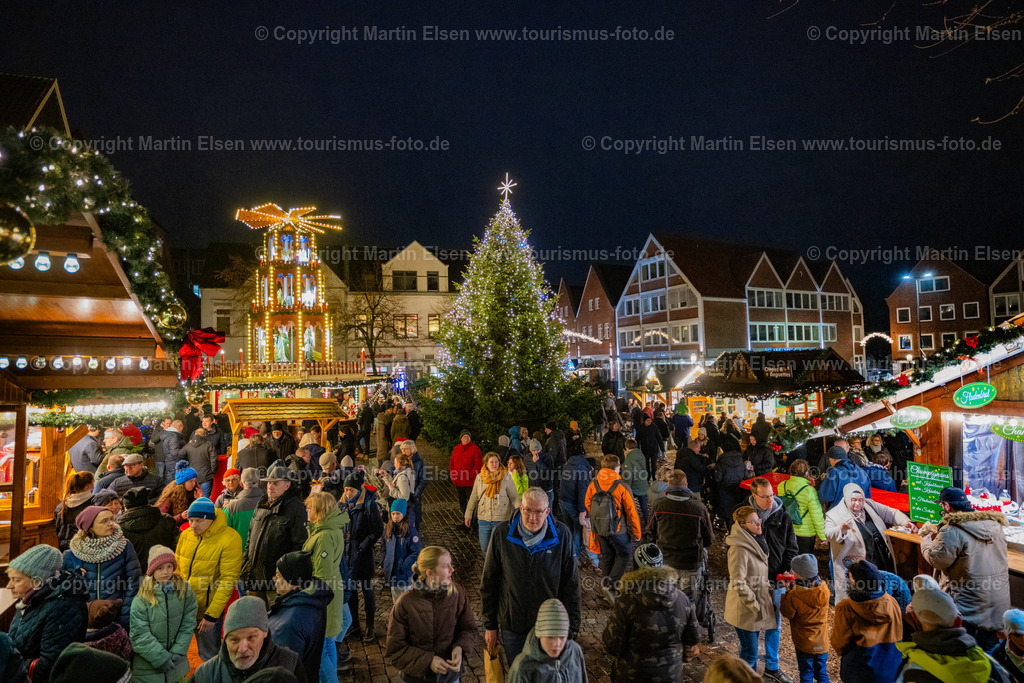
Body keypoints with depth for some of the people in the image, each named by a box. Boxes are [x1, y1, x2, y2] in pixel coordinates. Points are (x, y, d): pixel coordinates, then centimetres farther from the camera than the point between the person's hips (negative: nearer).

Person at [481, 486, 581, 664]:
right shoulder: (502, 534, -13)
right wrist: (490, 625, 0)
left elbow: (570, 584, -4)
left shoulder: (561, 534, -13)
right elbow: (488, 582, -2)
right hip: (512, 626, 1)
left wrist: (570, 626, -2)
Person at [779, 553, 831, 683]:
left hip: (805, 644, -4)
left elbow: (787, 613, -11)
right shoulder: (824, 588, -13)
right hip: (822, 642, 4)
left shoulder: (793, 596, -28)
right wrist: (793, 586, 4)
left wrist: (787, 591, -9)